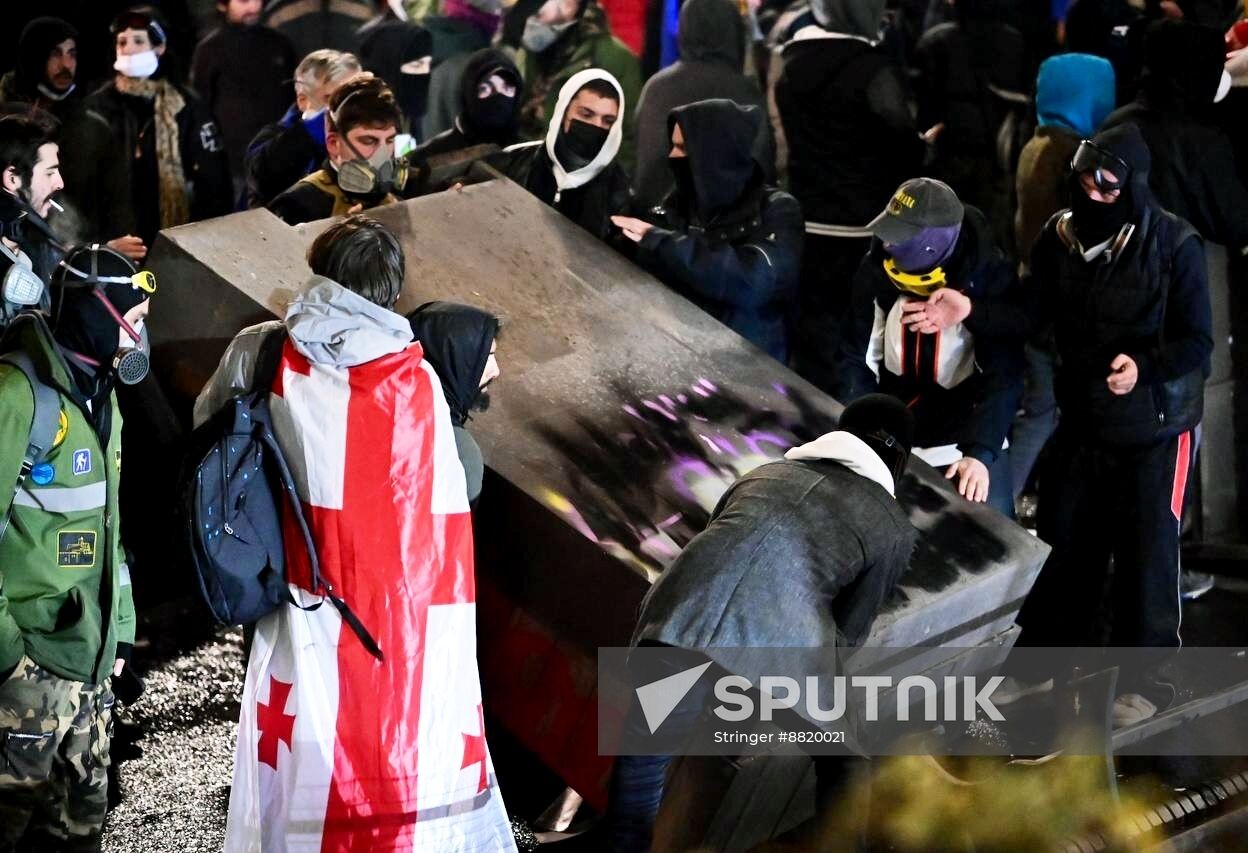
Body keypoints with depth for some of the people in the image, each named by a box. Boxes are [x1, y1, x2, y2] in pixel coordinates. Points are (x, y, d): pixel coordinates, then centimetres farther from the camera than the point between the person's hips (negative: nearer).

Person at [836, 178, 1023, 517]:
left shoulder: (991, 277, -19)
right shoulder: (878, 269, -10)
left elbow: (1003, 374, -22)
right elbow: (858, 358, -3)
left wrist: (980, 452, -34)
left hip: (968, 434, -2)